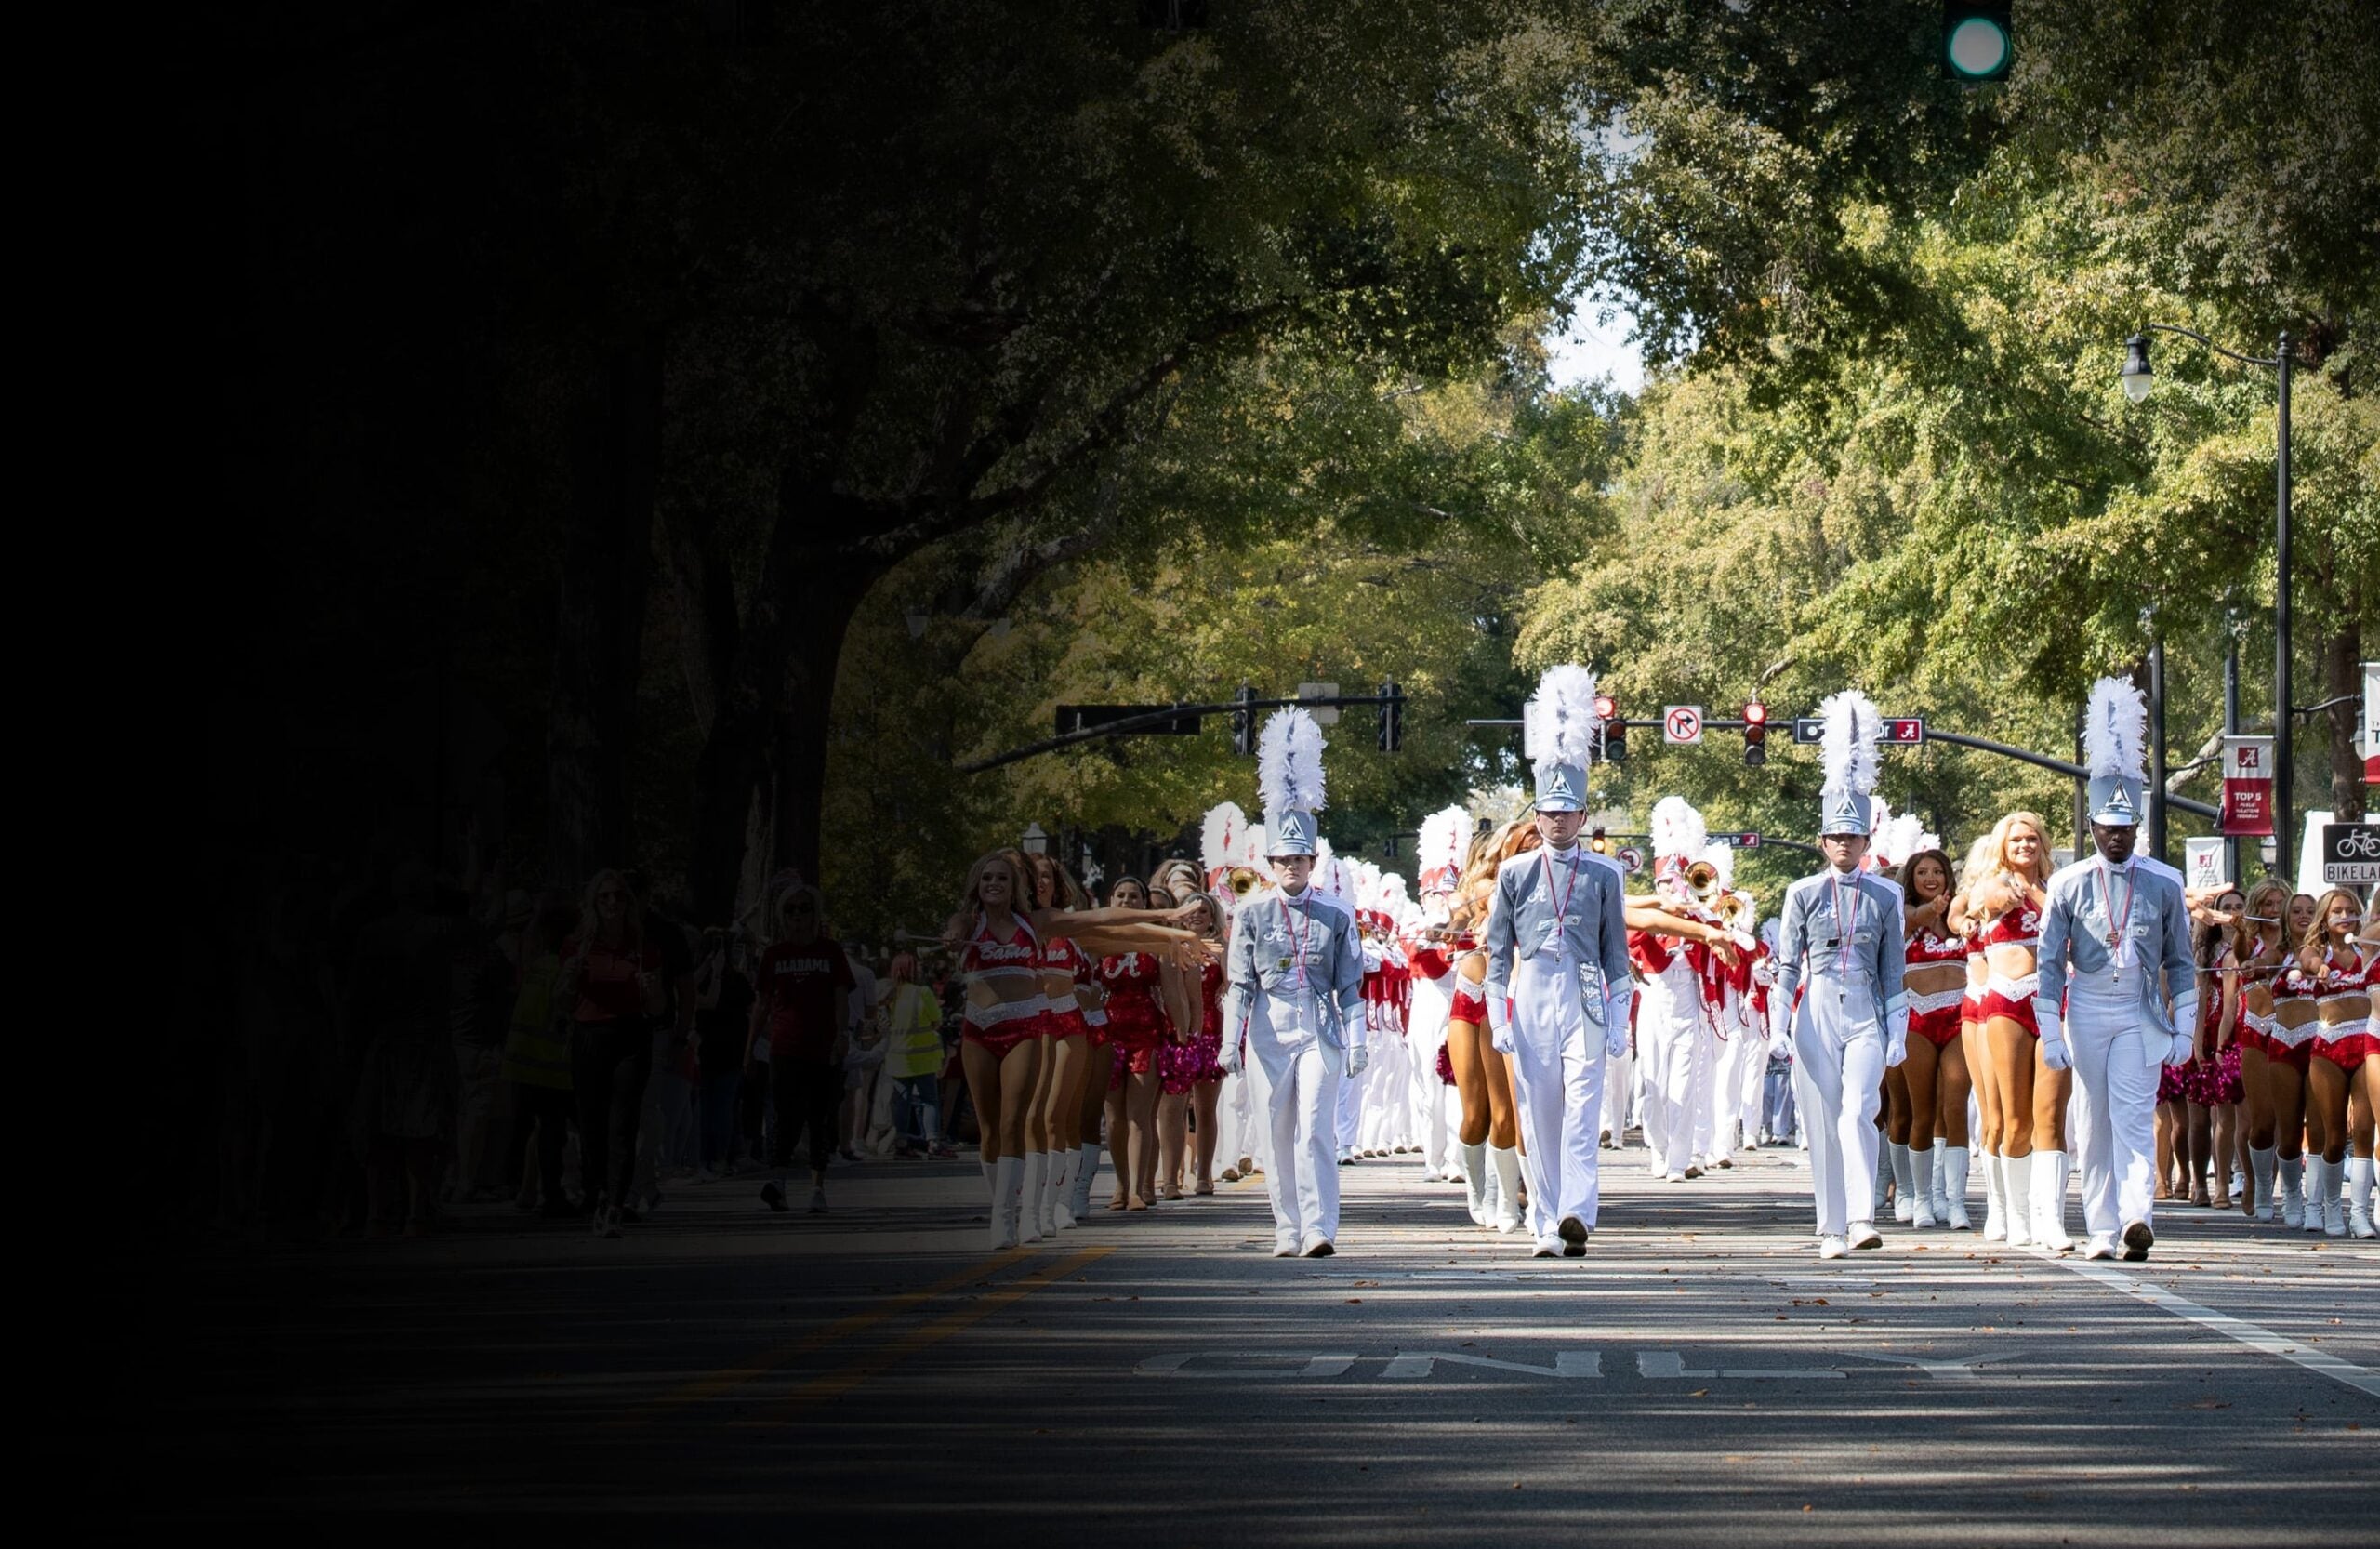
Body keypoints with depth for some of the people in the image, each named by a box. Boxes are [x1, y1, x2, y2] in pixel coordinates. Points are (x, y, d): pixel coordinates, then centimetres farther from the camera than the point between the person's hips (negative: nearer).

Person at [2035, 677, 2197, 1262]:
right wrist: (2051, 1034, -3)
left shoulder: (2163, 887, 4)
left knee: (2134, 1115, -15)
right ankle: (2102, 1230, 7)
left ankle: (2137, 1216, -29)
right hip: (2086, 1012, 1)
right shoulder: (2067, 886, 2)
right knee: (2093, 1122, 4)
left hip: (2140, 1015, -1)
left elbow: (2181, 963, 9)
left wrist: (2184, 1031, 4)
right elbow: (2049, 964, 2)